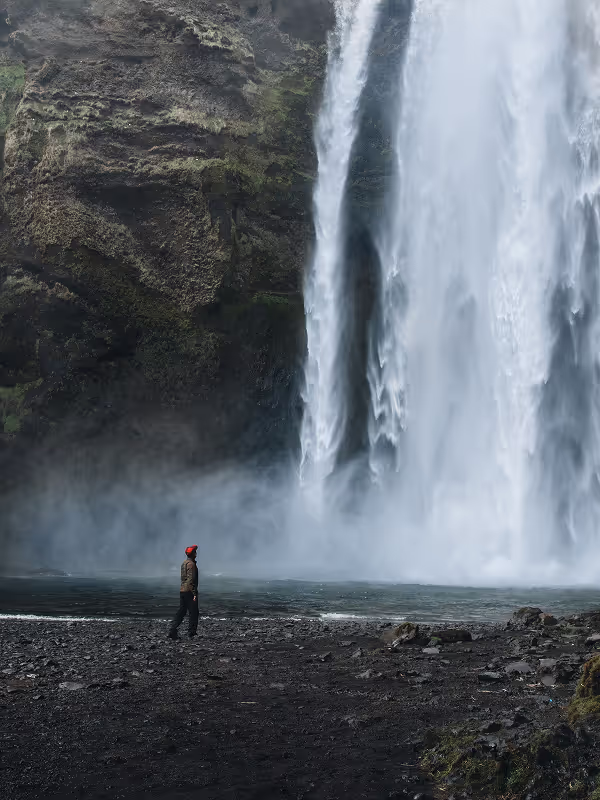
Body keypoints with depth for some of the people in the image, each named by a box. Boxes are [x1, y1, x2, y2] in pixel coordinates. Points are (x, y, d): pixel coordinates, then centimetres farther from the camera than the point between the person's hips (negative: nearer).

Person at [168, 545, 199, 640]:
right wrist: (194, 593, -21)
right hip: (189, 591, -9)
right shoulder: (191, 564, -14)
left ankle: (172, 631, 6)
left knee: (181, 612, 11)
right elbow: (191, 580, -20)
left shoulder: (184, 563, 16)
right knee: (193, 613, -2)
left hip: (182, 590, 9)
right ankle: (191, 634, -1)